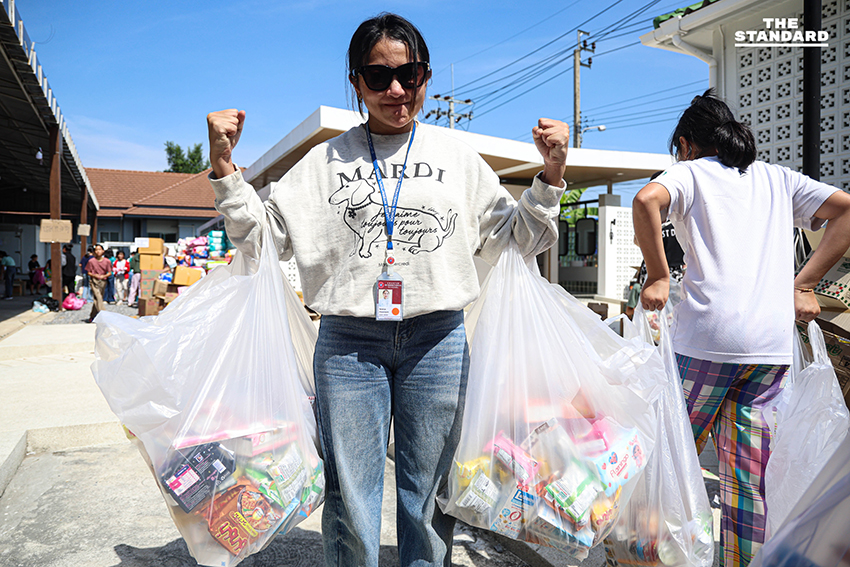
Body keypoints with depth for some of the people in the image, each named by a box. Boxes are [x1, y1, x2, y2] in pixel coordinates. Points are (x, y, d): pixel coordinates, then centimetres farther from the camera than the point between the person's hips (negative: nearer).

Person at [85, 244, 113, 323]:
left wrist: (104, 276, -14)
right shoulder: (91, 261, -2)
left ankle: (92, 317, 24)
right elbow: (88, 272, 4)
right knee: (98, 298, -18)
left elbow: (109, 272, 5)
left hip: (103, 281, 3)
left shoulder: (107, 261, 2)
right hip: (94, 281, -3)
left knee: (97, 300, 10)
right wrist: (94, 275, -15)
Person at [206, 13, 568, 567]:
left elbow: (516, 235, 11)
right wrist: (224, 165, -2)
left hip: (437, 340, 1)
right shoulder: (327, 160, 8)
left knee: (428, 497, 11)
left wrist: (551, 174, 0)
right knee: (349, 501, 7)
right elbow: (263, 235, 8)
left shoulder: (457, 155, 10)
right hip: (348, 341, 0)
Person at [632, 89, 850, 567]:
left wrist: (658, 277, -8)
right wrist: (804, 286, 11)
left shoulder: (690, 172, 6)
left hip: (708, 337, -4)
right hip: (773, 346, 5)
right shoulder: (778, 178, 20)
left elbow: (647, 200, -16)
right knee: (749, 472, 12)